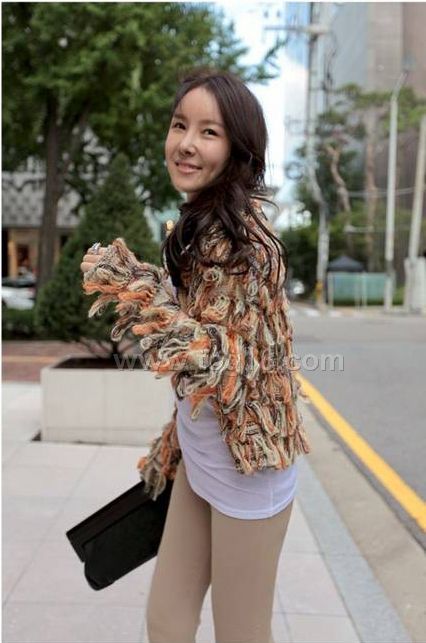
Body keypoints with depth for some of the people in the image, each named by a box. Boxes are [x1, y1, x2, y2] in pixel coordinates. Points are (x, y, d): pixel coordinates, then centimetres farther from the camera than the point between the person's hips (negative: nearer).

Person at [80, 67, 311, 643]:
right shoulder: (202, 224, 8)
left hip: (244, 462, -9)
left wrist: (138, 291, -30)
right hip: (202, 456, 9)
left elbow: (226, 370, -26)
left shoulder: (239, 234, -21)